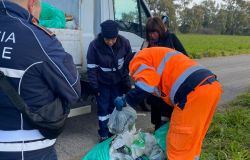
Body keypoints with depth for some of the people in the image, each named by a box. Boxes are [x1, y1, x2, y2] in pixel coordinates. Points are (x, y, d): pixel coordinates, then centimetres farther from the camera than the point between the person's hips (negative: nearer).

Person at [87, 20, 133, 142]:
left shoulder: (124, 43, -17)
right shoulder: (94, 45, -22)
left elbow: (129, 64, -6)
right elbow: (91, 68, -14)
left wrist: (126, 83, -4)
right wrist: (95, 87, -12)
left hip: (118, 82, 2)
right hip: (102, 83, -1)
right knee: (103, 108, 3)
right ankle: (104, 135, 17)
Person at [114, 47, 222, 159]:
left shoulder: (141, 58, 7)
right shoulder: (159, 57, 34)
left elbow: (145, 87, -11)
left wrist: (125, 101, 5)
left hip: (195, 91, -10)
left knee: (179, 144, 3)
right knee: (191, 140, 23)